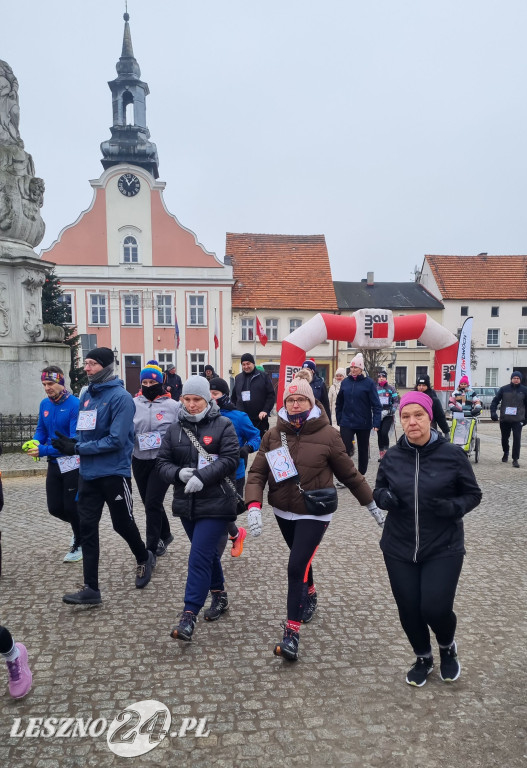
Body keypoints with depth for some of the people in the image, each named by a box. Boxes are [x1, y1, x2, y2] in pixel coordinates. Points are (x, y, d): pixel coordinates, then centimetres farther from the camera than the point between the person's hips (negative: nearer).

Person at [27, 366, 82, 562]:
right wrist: (35, 443, -11)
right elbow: (41, 430, 12)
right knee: (55, 508, 9)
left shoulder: (75, 405, -20)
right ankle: (80, 526, 40)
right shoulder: (44, 404, 3)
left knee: (71, 507, 2)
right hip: (54, 463, 6)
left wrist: (44, 451, -29)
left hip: (73, 463, -6)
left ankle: (79, 544, 28)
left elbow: (75, 440, -24)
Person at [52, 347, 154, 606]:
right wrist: (71, 442, -6)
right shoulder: (88, 394, 6)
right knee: (87, 527, 5)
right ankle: (91, 588, 14)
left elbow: (116, 440, -22)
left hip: (114, 474, -6)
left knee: (122, 524, 10)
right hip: (88, 473, 7)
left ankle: (144, 558, 39)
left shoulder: (120, 397, -17)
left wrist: (78, 448, -19)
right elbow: (85, 431, 14)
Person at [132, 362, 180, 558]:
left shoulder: (173, 406, -5)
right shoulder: (134, 404, 1)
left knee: (153, 503, -6)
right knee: (149, 503, 16)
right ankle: (165, 535, 39)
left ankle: (152, 548, 8)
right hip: (140, 461, 4)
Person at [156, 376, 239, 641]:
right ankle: (219, 594, 39)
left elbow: (230, 459, -14)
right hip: (186, 503, 5)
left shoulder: (223, 425, -6)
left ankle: (189, 615, -4)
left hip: (216, 503, -5)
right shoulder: (175, 429, 7)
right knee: (207, 552, 20)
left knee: (199, 556, -10)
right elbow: (163, 463, 5)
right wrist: (179, 473, -16)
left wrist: (202, 476, -25)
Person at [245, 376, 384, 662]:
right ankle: (310, 597, 52)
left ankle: (292, 633, -2)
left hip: (314, 514, -4)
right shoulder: (273, 435, -5)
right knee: (301, 560, 23)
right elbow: (257, 473, -7)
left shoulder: (327, 435, -14)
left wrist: (371, 503, 6)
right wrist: (254, 506, -22)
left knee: (297, 566, -13)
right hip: (283, 512, 4)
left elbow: (349, 473, -3)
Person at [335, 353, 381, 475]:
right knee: (345, 449, -9)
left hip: (364, 424, -1)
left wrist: (376, 423, -16)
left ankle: (361, 475, 30)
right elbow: (339, 403, 10)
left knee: (363, 450, 14)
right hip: (346, 423, 1)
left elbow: (376, 404, -9)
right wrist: (339, 419, 6)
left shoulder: (368, 382, -7)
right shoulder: (345, 382, 3)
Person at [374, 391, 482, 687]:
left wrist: (452, 507, -21)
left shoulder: (452, 454, -11)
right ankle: (424, 658, 40)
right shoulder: (392, 456, -3)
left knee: (435, 608, -8)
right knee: (408, 610, 8)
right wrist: (384, 497, -14)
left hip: (443, 548, -2)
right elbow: (379, 491, 10)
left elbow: (473, 494, -1)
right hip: (399, 549, 3)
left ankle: (448, 648, 30)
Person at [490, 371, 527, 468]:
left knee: (517, 439, -9)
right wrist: (493, 412, -10)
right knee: (504, 438, 14)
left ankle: (515, 459, -2)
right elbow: (495, 401, 2)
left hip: (517, 420, -1)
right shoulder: (504, 389, 1)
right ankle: (505, 453, 39)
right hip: (504, 419, 1)